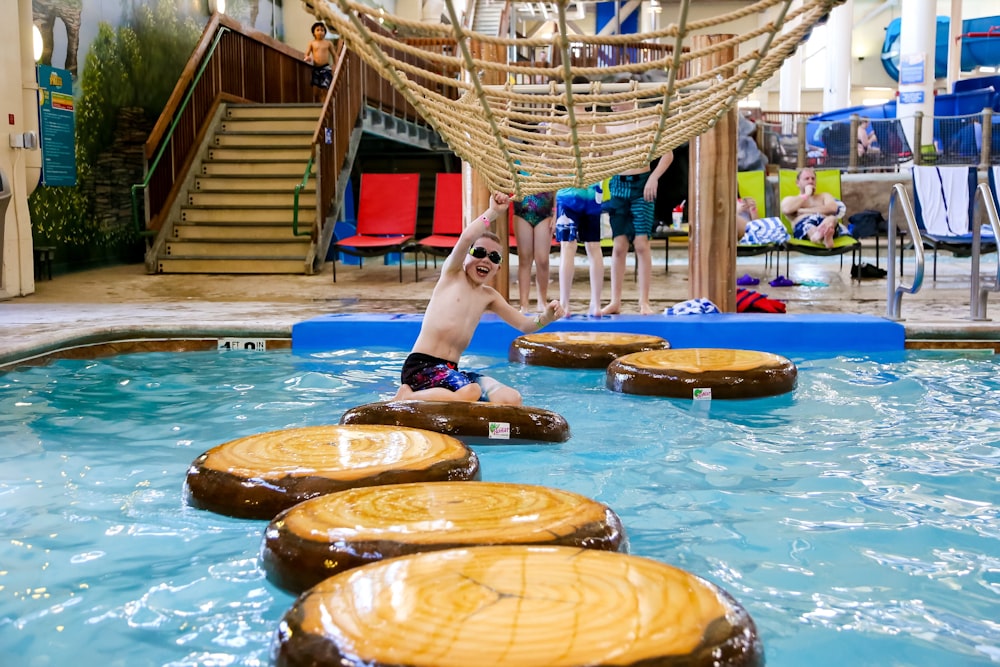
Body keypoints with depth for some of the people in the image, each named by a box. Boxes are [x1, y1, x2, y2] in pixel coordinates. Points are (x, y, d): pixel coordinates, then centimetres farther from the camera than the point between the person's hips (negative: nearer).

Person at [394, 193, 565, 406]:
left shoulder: (489, 296, 18)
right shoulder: (452, 274, 2)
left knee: (511, 399, -9)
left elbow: (524, 325, 16)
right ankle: (406, 397, -13)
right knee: (470, 393, -34)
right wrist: (493, 212, -14)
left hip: (451, 371, 7)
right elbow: (466, 238, -18)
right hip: (422, 366, -7)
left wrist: (545, 318, -4)